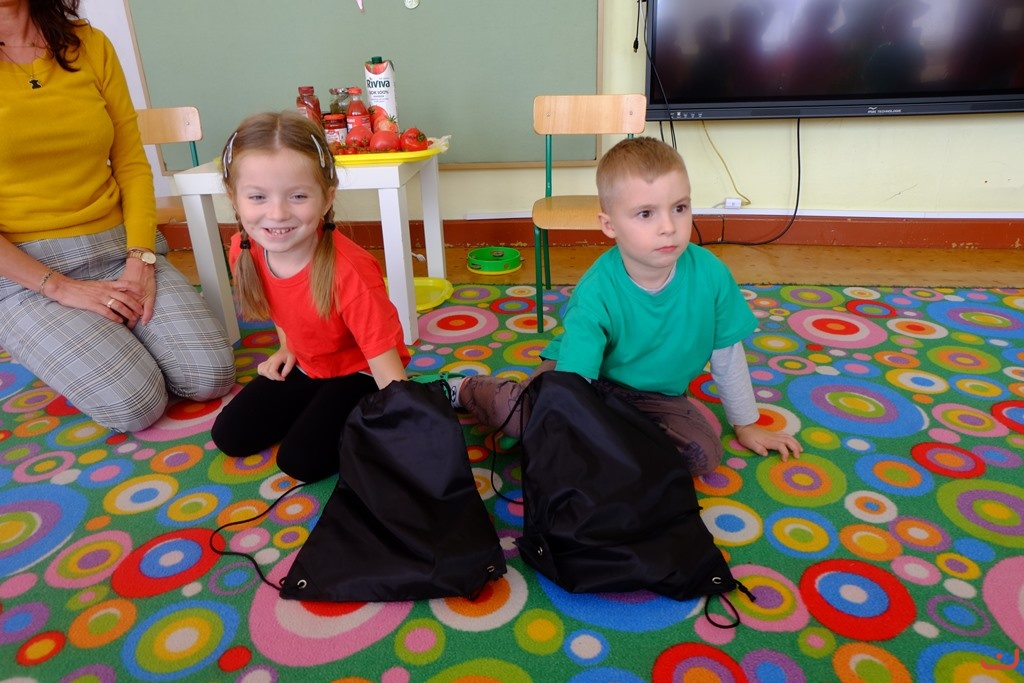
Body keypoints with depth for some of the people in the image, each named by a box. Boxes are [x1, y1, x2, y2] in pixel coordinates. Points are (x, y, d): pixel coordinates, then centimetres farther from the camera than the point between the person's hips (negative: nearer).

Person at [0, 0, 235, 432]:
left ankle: (113, 338, 15)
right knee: (135, 404, -20)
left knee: (212, 375, -14)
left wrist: (140, 262, -8)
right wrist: (60, 288, -15)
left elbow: (132, 165, 5)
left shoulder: (89, 45, 6)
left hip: (117, 249, 3)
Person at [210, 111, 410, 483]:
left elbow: (387, 369, -35)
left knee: (300, 459, -17)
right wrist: (287, 348, 1)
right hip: (305, 366, 7)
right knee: (229, 436, 8)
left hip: (360, 372, -6)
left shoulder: (349, 272, -37)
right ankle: (318, 405, 21)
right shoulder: (244, 250, -16)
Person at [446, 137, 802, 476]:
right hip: (590, 378, -3)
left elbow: (727, 354, -5)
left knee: (705, 452, -19)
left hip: (657, 396, 3)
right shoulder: (596, 295, -30)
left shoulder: (710, 273, -21)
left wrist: (746, 426, 7)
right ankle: (464, 388, 7)